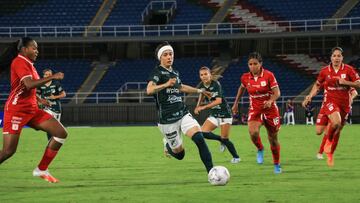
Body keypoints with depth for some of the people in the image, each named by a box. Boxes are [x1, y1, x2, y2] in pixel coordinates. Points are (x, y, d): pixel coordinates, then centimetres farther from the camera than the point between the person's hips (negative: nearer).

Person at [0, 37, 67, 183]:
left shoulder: (28, 64, 16)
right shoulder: (19, 62, -12)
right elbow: (29, 84, -27)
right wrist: (52, 77, -22)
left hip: (31, 110, 9)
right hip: (16, 110, -9)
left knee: (61, 133, 0)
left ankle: (41, 170, 6)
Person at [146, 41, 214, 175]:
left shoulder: (175, 72, 13)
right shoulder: (157, 72, -9)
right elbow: (149, 90, -30)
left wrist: (199, 91, 45)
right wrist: (166, 84, -46)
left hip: (183, 114, 5)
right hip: (167, 119, -5)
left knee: (199, 138, -21)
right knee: (179, 153, 4)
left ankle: (211, 171, -22)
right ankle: (168, 145, 40)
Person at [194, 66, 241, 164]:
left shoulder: (216, 84, -20)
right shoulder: (202, 85, -1)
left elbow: (219, 101, -30)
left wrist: (203, 107, -33)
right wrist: (198, 106, 8)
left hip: (224, 113, -6)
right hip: (214, 114, 6)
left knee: (225, 139, -7)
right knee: (203, 133, -12)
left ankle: (236, 157, 15)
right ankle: (221, 140, 13)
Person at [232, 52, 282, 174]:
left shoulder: (268, 75, -13)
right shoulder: (245, 77, -3)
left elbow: (277, 92, -15)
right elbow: (242, 88, 19)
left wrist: (270, 101, -35)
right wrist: (236, 103, 22)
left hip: (270, 109, -1)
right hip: (254, 110, 1)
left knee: (273, 139, 8)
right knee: (253, 133, -27)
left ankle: (277, 165, 29)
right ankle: (260, 150, 5)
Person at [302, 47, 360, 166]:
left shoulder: (348, 70, -3)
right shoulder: (325, 71, 0)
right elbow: (317, 85, 15)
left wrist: (345, 82, -18)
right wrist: (309, 97, 3)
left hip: (344, 103, 2)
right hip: (330, 101, -2)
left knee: (338, 131, 10)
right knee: (336, 122, -31)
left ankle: (330, 155, 29)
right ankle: (328, 141, -1)